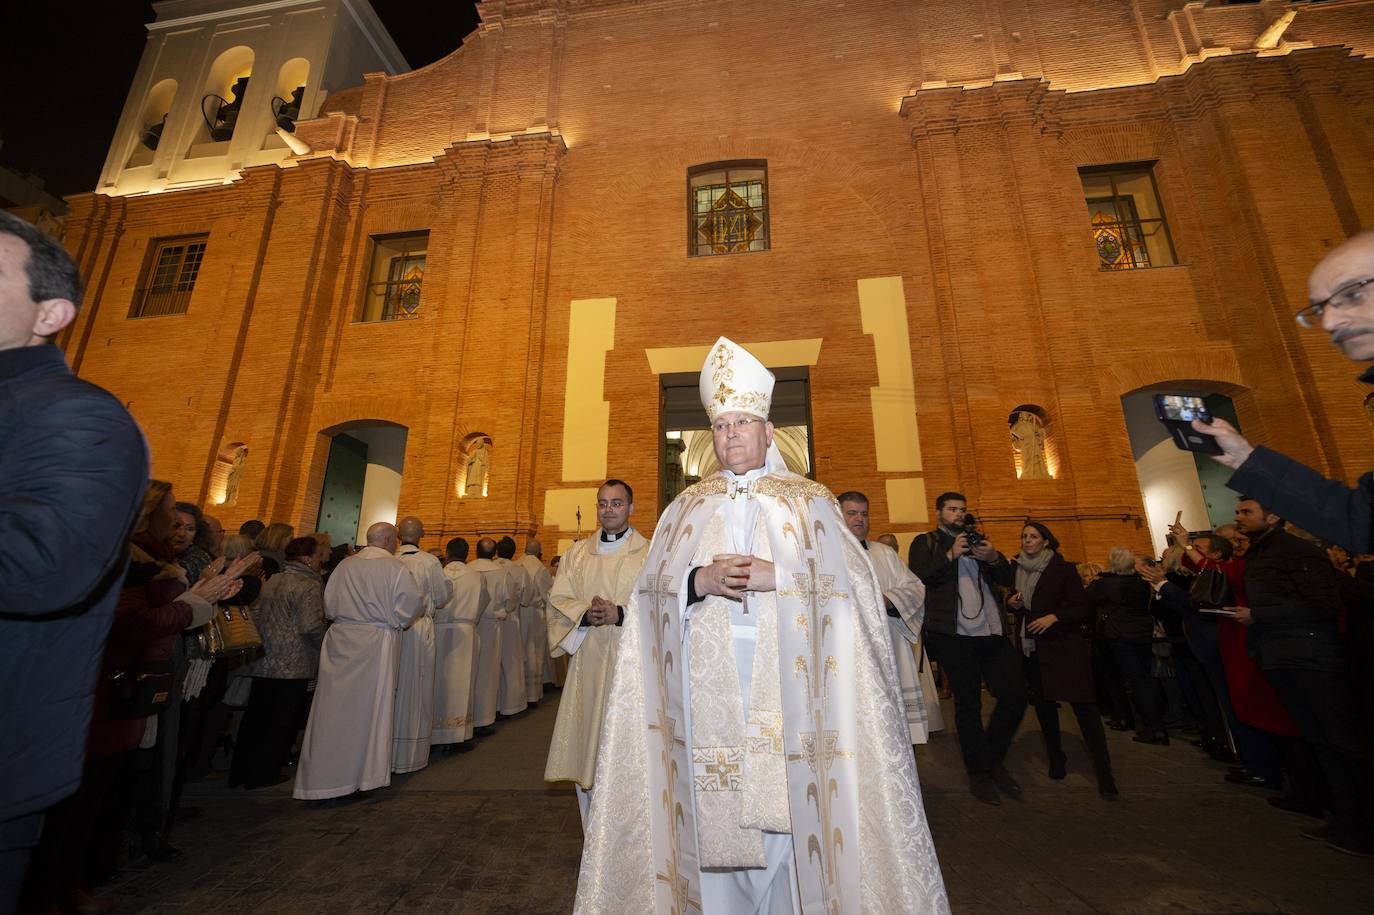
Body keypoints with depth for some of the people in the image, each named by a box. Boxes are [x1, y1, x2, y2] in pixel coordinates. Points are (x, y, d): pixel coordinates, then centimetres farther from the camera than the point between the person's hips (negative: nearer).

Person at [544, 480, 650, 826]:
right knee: (586, 748, 10)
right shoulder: (577, 553, 11)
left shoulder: (649, 554, 0)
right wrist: (586, 613, -13)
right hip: (587, 660, 3)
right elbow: (557, 600, 6)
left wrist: (620, 613, -19)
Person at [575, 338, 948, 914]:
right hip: (708, 689, 2)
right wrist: (700, 580, -15)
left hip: (785, 684, -1)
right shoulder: (686, 508, 10)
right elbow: (651, 594, 4)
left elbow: (847, 583, -3)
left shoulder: (809, 501, 5)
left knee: (787, 812, 5)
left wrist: (776, 575, -17)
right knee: (717, 820, 9)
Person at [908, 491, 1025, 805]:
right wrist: (950, 555, -19)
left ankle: (994, 758, 28)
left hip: (992, 632, 5)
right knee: (968, 705, 5)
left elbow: (1008, 578, 12)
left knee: (1015, 695, 5)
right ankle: (979, 773, 23)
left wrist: (993, 557, -8)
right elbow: (917, 578, -12)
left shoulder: (978, 540, 20)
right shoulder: (925, 542, 4)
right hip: (954, 636, -5)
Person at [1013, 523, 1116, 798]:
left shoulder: (1063, 569, -6)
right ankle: (1056, 759, 29)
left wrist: (1054, 616, -22)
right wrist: (1012, 603, -3)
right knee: (1044, 705, 12)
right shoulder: (1017, 569, 6)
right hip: (1032, 648, 4)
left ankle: (1103, 772, 3)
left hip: (1064, 646, -4)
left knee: (1083, 704, -7)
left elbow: (1082, 608, -9)